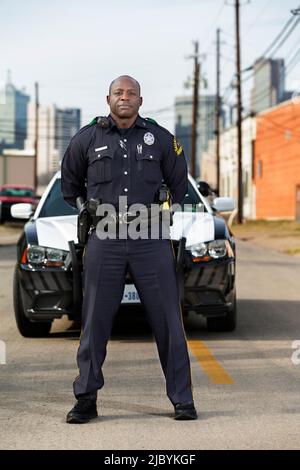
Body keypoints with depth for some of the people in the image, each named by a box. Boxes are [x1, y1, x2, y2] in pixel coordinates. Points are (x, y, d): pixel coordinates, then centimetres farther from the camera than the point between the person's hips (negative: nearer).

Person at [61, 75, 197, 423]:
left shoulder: (160, 138, 7)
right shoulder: (87, 139, 7)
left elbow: (178, 184, 20)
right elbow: (70, 183, 21)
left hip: (151, 241, 0)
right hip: (104, 241, 0)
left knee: (167, 321, 0)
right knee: (95, 322, 1)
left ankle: (182, 400, 7)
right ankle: (86, 400, 11)